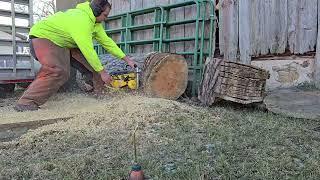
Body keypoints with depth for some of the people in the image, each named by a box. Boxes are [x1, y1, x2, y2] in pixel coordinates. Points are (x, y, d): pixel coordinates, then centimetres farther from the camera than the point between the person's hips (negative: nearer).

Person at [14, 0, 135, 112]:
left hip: (63, 43, 9)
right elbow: (88, 50, -33)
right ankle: (25, 103, -26)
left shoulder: (95, 21, -1)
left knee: (93, 63, 2)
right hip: (43, 37, -9)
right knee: (58, 72, -31)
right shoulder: (81, 20, -32)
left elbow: (106, 41, 2)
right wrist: (102, 72, -26)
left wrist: (126, 59, -1)